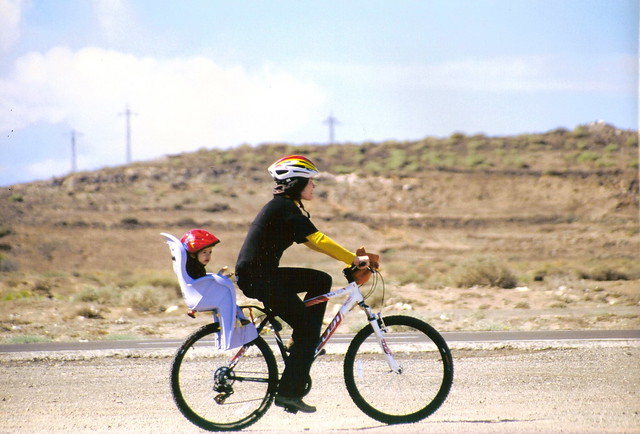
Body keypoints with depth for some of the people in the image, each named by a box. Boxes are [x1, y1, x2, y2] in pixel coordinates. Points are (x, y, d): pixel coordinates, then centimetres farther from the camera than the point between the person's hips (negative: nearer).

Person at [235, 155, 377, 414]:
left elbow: (312, 242, 18)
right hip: (257, 278, -9)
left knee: (321, 281, 12)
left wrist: (350, 259, 10)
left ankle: (304, 343, 13)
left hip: (265, 275, 9)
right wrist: (354, 260, -21)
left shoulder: (285, 206, 16)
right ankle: (289, 393, -7)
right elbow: (317, 240, -22)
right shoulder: (285, 208, -15)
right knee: (308, 328, -7)